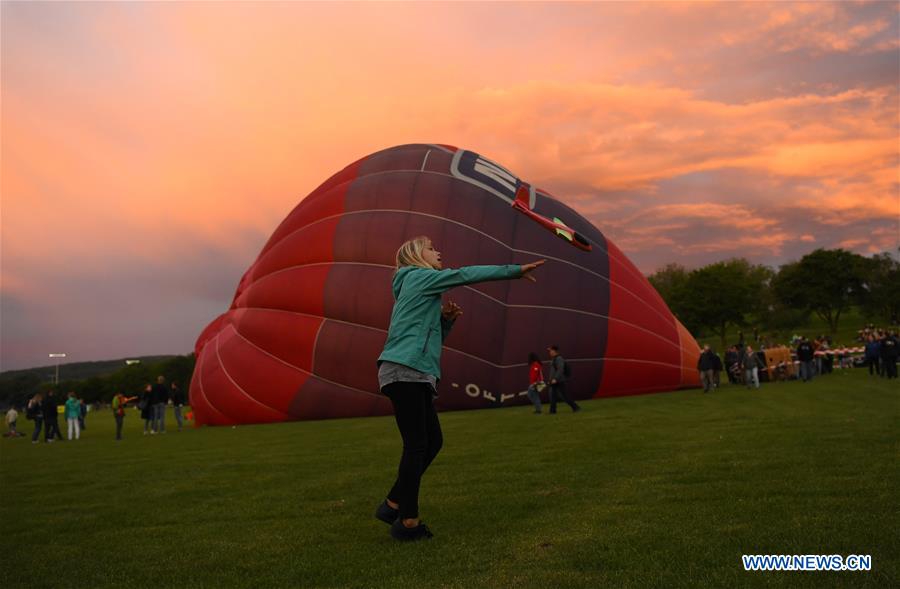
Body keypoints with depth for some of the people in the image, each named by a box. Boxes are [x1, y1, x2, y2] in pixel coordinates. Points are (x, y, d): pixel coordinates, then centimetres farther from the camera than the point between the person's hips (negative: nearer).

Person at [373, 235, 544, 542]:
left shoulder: (420, 289, 26)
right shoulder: (418, 276, 0)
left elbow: (432, 337, 24)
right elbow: (466, 275, -6)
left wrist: (445, 319, 5)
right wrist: (515, 270, -3)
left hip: (416, 376, 10)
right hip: (405, 371, -10)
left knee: (432, 441, 9)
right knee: (417, 445, -8)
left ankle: (393, 505, 16)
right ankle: (408, 522, -3)